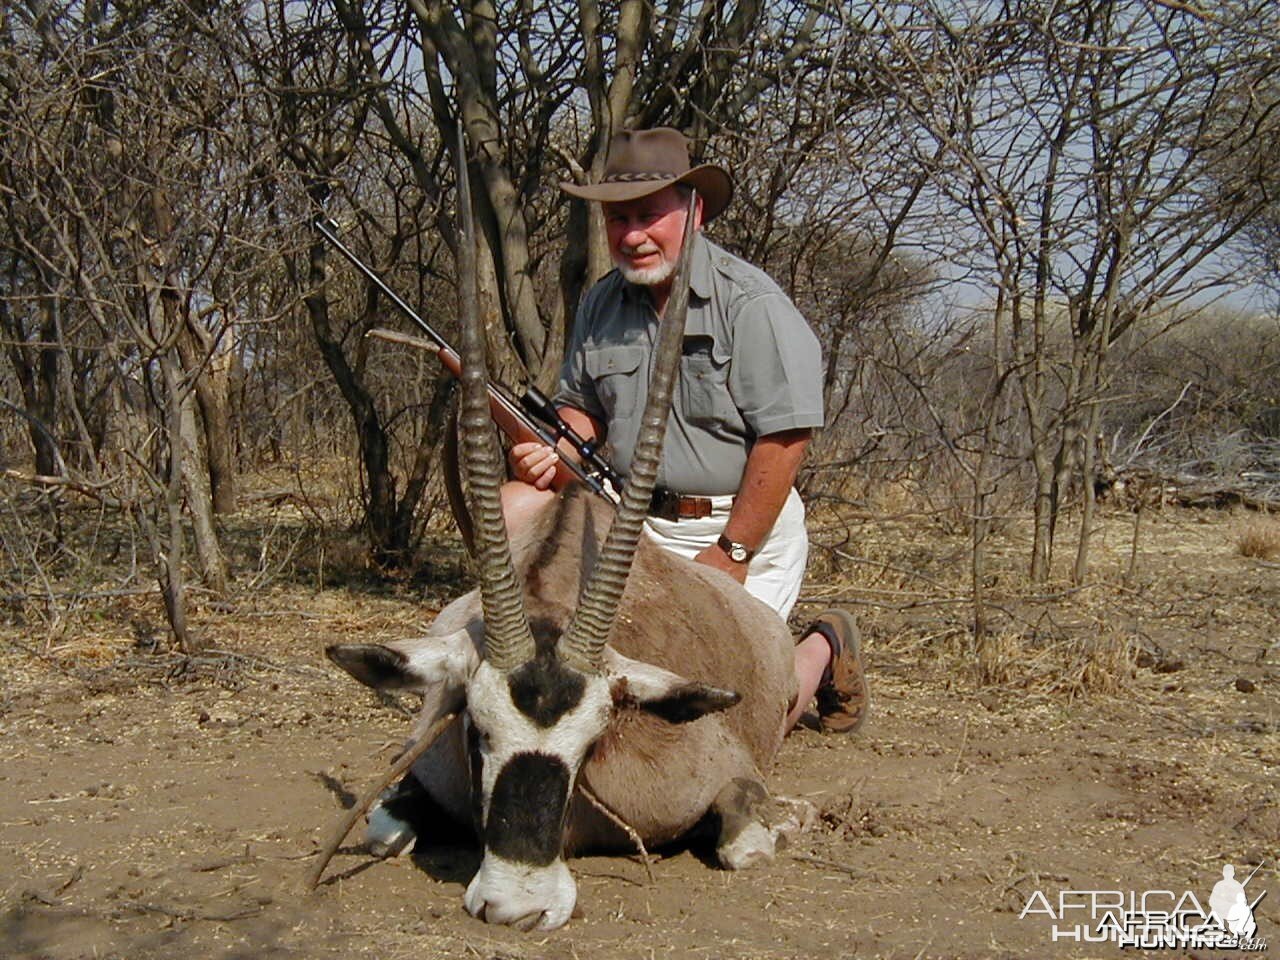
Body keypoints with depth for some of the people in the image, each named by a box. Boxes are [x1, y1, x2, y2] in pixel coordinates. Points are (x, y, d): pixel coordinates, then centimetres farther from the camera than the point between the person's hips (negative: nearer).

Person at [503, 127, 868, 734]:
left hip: (742, 525, -6)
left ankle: (821, 649, 22)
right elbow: (581, 408, 19)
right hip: (631, 516, 6)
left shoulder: (750, 304, -14)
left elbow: (785, 440, -17)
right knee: (511, 510, -13)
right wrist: (554, 455, -5)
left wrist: (729, 554, -18)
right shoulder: (602, 304, 8)